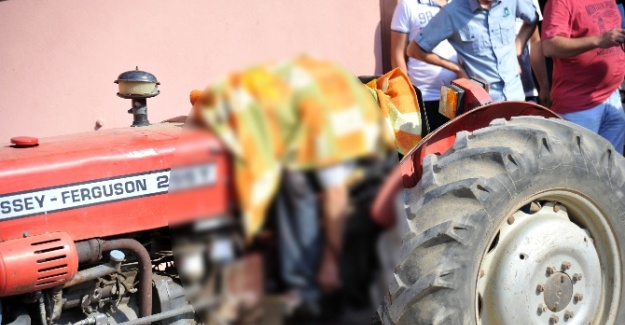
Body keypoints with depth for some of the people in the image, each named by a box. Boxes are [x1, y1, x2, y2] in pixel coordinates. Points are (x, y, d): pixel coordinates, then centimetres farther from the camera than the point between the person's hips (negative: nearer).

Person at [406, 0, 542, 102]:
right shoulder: (453, 12, -14)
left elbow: (533, 20, 20)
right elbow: (414, 49, -6)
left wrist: (517, 48, 6)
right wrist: (457, 68, -5)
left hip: (515, 95, 4)